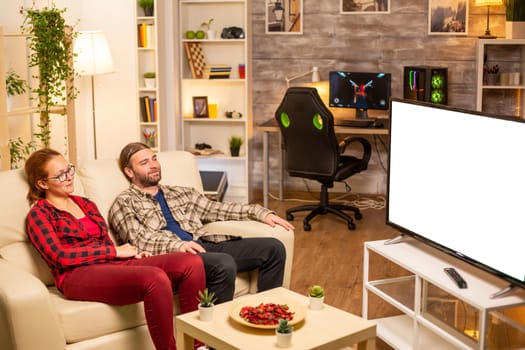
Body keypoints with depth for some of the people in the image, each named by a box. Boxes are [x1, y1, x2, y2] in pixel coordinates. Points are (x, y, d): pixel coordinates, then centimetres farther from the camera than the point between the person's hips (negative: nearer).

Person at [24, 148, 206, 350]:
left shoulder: (86, 204, 25)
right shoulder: (39, 214, 6)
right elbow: (60, 257, -8)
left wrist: (132, 252, 1)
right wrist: (115, 251, -8)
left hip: (114, 265, 7)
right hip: (78, 275, -7)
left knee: (191, 263, -19)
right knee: (156, 278, -35)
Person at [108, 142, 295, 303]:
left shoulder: (181, 193, 27)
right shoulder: (124, 203, 8)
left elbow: (216, 209, 22)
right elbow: (139, 240, -7)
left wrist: (261, 213, 10)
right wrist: (177, 245, -26)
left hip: (206, 246, 7)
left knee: (273, 248, -8)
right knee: (223, 264, -36)